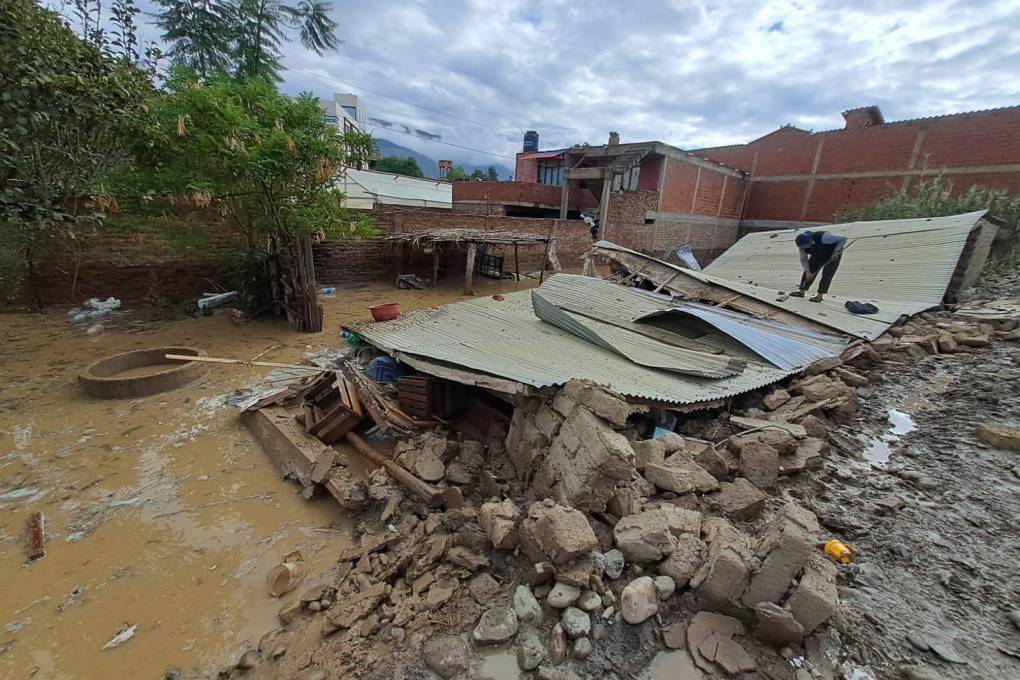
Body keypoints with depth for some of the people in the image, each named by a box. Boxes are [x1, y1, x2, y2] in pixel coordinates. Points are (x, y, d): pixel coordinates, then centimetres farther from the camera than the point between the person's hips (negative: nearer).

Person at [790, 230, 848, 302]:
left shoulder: (823, 237, -41)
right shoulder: (802, 244, -23)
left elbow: (843, 238, -30)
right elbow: (803, 259, -13)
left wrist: (836, 252, -35)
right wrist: (807, 271, -23)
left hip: (833, 253, -5)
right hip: (819, 254, 5)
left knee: (827, 273, -13)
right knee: (809, 269, -4)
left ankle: (819, 296, -13)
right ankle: (801, 292, -1)